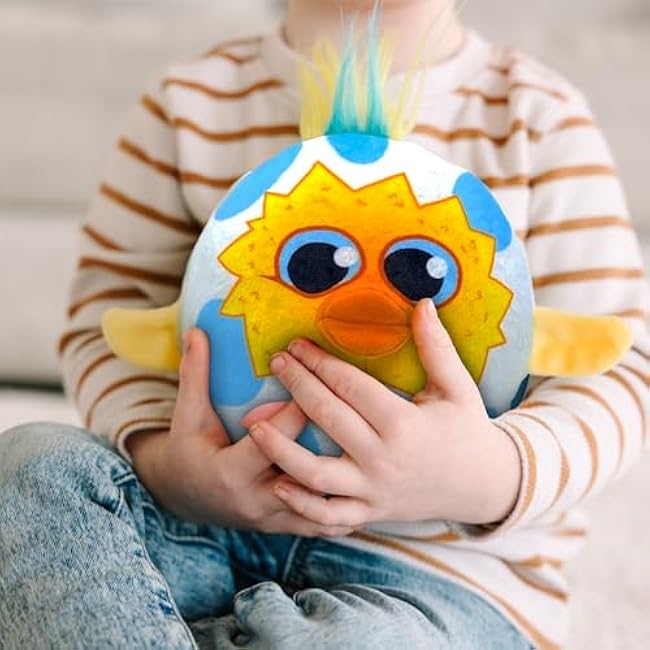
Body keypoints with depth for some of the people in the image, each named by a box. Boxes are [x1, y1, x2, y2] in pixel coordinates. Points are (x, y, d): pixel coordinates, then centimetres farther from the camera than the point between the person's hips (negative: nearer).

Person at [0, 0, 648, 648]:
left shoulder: (539, 120, 1)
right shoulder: (189, 102, 6)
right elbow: (105, 307, 3)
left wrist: (494, 477, -26)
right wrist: (159, 460, -19)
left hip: (445, 566, -1)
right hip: (205, 517, 3)